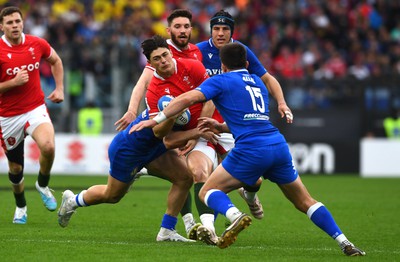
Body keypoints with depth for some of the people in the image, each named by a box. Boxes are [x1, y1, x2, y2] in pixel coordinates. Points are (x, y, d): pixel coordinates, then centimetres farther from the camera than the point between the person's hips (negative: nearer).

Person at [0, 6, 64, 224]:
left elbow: (56, 61, 19)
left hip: (35, 109, 1)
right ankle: (20, 207, 36)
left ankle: (43, 185, 2)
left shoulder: (37, 44, -3)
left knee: (48, 146, -28)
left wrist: (59, 88, 10)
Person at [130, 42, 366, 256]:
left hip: (251, 150, -5)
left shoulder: (221, 81, 9)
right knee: (305, 202, 17)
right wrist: (218, 126, 34)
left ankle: (235, 215, -25)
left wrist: (155, 120, 0)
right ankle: (345, 243, 6)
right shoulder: (258, 83, 28)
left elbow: (187, 99, -5)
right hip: (278, 145, 5)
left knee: (208, 191, 6)